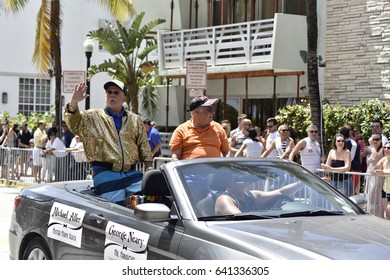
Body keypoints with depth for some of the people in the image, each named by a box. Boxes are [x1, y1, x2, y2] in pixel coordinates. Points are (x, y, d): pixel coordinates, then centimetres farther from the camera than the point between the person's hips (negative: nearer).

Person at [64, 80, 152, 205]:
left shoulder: (135, 120, 18)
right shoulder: (92, 117, 9)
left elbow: (144, 146, 19)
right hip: (106, 174, -3)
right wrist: (73, 102, -25)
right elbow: (73, 124, -7)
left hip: (131, 173, 3)